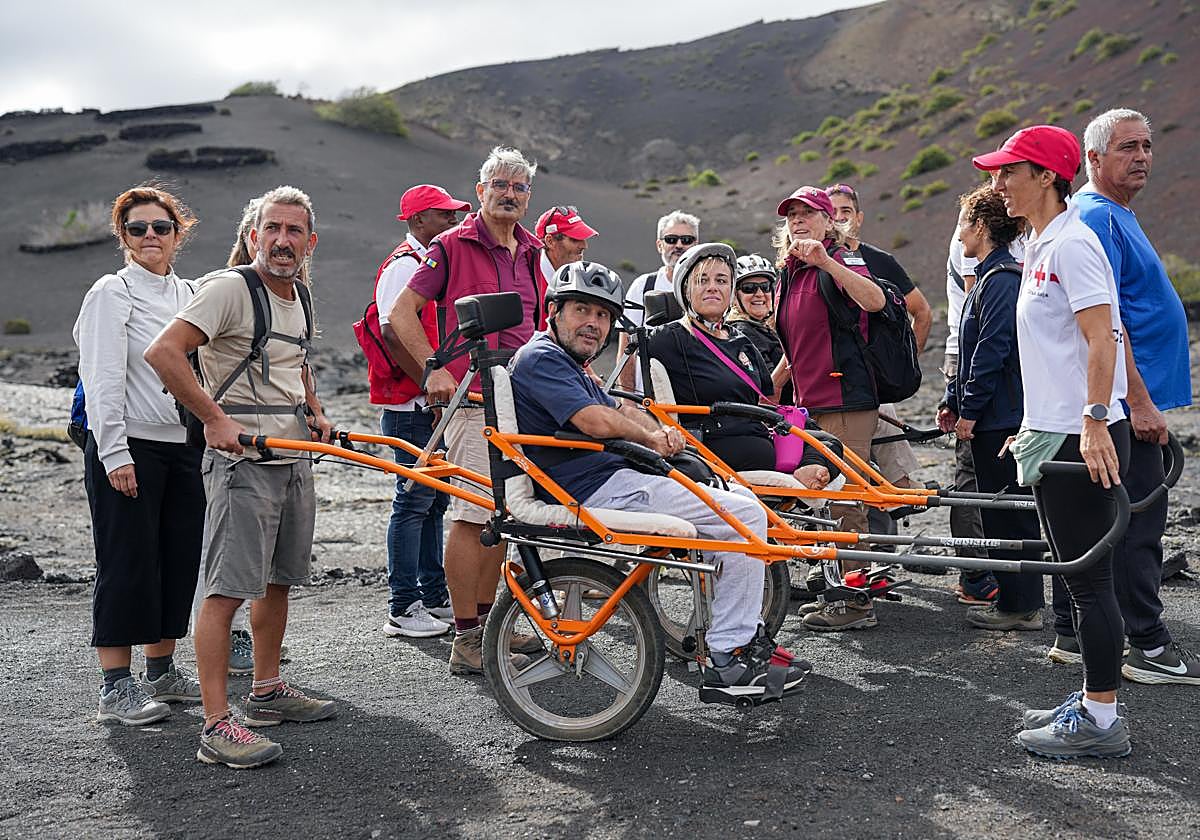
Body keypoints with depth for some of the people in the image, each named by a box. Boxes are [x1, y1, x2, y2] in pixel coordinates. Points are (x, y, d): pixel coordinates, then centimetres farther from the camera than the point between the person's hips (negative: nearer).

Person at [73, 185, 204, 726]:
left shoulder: (189, 295, 14)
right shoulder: (112, 293, -5)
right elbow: (103, 379, -11)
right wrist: (115, 453, -17)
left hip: (185, 448, 6)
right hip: (129, 449, -6)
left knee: (181, 560, 9)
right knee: (127, 564, -3)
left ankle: (161, 672, 23)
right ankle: (115, 688, 5)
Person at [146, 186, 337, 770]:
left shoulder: (298, 298, 14)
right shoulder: (230, 289, -12)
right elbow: (163, 352, -23)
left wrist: (315, 412, 14)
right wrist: (216, 419, -24)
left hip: (294, 458, 9)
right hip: (241, 460, -9)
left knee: (278, 581, 17)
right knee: (227, 589, -10)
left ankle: (267, 692, 31)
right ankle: (216, 727, -9)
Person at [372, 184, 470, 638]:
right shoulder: (403, 265, -12)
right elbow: (394, 334, -20)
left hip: (437, 405, 9)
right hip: (412, 407, -9)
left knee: (434, 500, 13)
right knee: (414, 501, -5)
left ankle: (434, 597, 21)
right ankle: (403, 608, 1)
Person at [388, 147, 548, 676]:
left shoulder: (530, 252, 17)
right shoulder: (454, 245, -4)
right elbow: (402, 312, -6)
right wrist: (435, 368, -15)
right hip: (473, 397, -7)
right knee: (471, 515, -8)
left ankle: (486, 620, 23)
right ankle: (465, 639, -3)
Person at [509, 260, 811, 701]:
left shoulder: (567, 364, 24)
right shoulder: (541, 358, -11)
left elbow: (622, 412, 16)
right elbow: (595, 421, -25)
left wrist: (660, 433, -6)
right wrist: (652, 437, -8)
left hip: (612, 480, 11)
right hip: (602, 491, -11)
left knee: (741, 498, 18)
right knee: (746, 515, -11)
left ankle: (747, 638, 19)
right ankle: (727, 661, -8)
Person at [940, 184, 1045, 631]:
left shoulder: (1002, 280, -16)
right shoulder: (991, 277, 17)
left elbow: (992, 350, -21)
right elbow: (973, 350, 21)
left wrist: (969, 409, -17)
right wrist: (954, 402, 19)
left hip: (1000, 418, -10)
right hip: (997, 415, 10)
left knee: (1007, 510, -3)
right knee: (1006, 509, 13)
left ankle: (1020, 606, 4)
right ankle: (1021, 601, 20)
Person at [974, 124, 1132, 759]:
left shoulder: (1072, 243, -13)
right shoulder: (1038, 247, 17)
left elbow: (1102, 340, -20)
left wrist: (1095, 420, -27)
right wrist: (1035, 424, 25)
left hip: (1083, 441, -10)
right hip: (1055, 434, 10)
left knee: (1089, 577, -4)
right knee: (1076, 575, 15)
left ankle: (1101, 722, 4)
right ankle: (1092, 701, 25)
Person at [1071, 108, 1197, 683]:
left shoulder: (1115, 215, 19)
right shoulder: (1097, 217, -14)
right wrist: (1140, 401, -22)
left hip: (1110, 402, 10)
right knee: (1137, 521, -6)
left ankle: (1072, 634, 19)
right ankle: (1150, 650, 0)